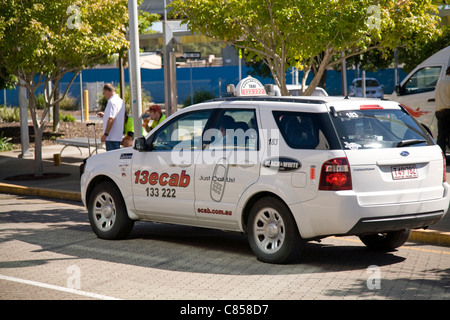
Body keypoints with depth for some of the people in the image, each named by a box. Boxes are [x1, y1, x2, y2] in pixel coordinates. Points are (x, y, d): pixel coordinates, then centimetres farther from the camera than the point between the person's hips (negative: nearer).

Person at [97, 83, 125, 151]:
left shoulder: (112, 101, -16)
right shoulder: (120, 100, 16)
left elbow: (111, 119, -24)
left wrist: (105, 134, -22)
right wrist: (104, 115, 28)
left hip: (111, 137, -10)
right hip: (118, 136, 10)